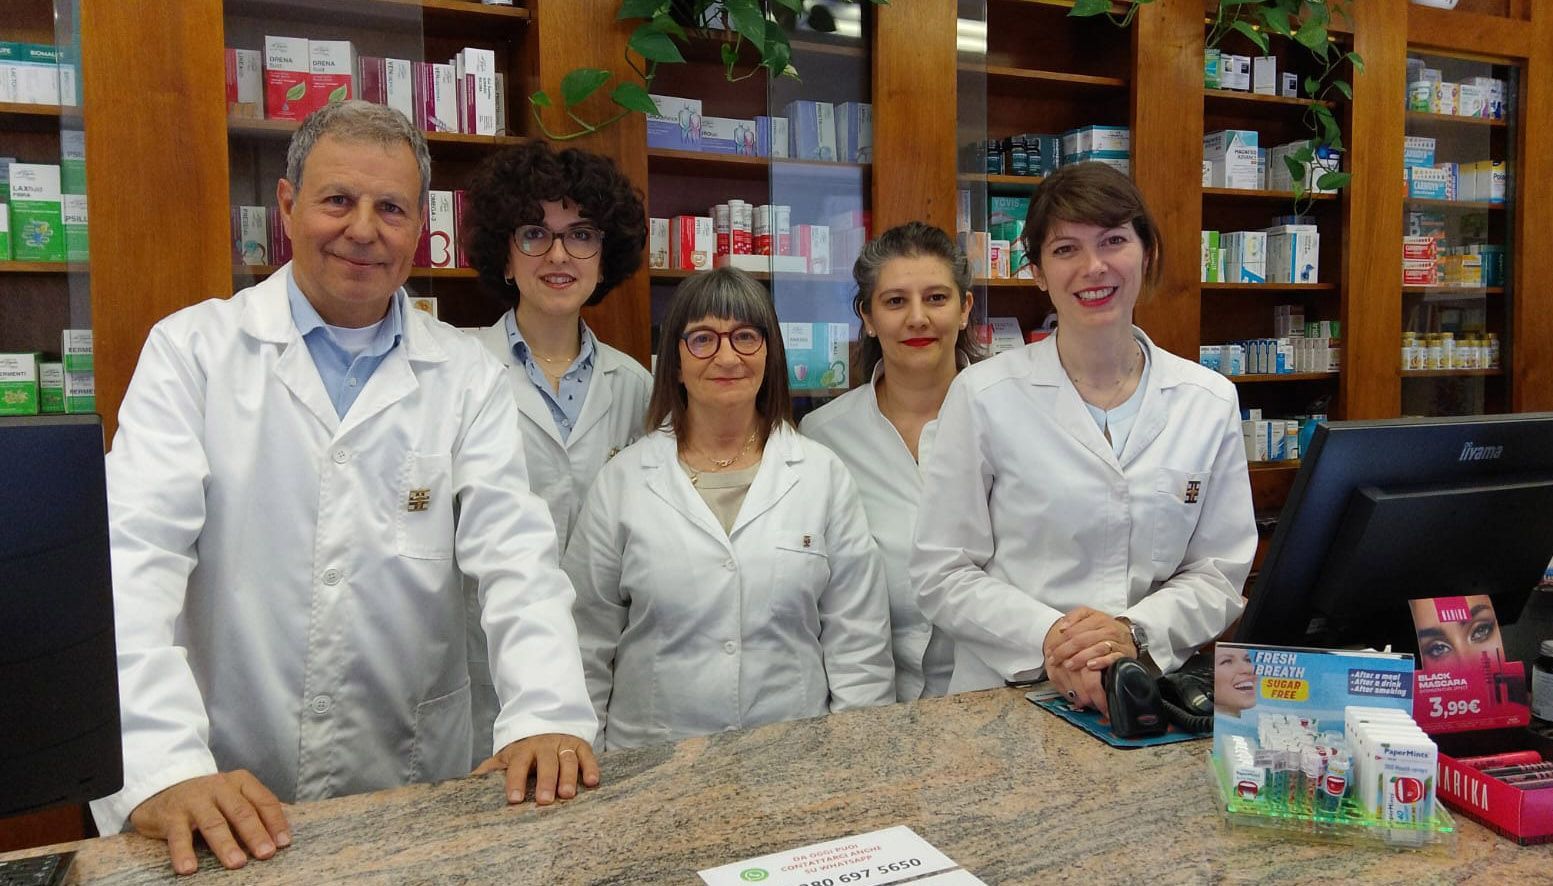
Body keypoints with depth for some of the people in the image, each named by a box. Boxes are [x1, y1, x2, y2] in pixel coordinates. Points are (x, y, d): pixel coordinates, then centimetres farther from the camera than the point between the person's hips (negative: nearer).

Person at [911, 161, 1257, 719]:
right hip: (1004, 697, -1)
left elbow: (1220, 573, 8)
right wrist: (1048, 638, -16)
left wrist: (1137, 632, -11)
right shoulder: (983, 395, -2)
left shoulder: (1211, 401, 7)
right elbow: (941, 573, -2)